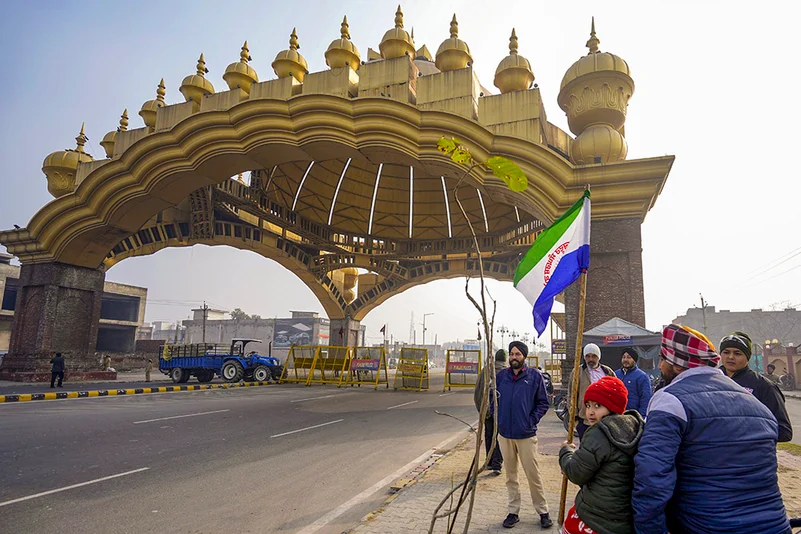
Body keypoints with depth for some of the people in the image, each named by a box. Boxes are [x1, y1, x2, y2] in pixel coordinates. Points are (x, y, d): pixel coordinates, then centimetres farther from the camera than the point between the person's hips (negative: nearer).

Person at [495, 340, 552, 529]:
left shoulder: (534, 376, -5)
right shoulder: (501, 376, 2)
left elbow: (543, 403, 1)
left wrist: (532, 420, -8)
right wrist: (499, 418, 0)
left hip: (526, 435, -3)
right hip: (505, 434, 3)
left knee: (533, 475, 3)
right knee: (510, 476, 13)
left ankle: (543, 512, 21)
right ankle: (513, 512, 26)